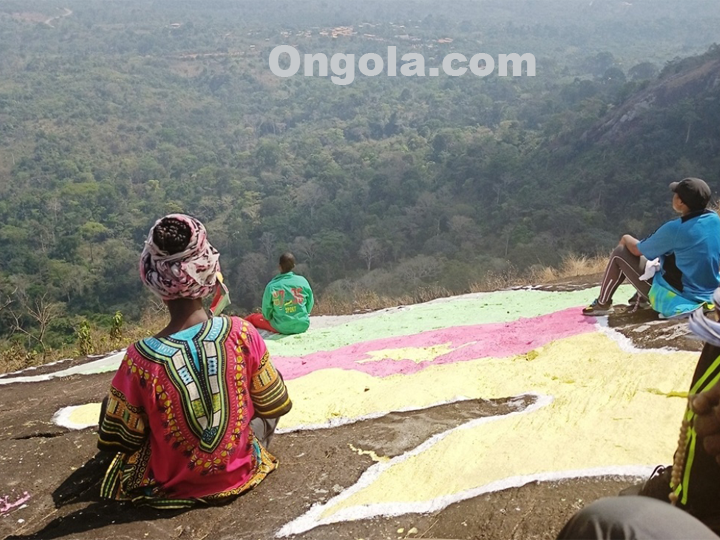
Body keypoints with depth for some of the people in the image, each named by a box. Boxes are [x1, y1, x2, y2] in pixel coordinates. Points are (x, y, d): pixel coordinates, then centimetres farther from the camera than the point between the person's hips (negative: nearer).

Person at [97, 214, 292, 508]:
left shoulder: (140, 358, -26)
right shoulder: (242, 334, -22)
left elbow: (117, 441, -11)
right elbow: (276, 406, -6)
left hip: (171, 486, -1)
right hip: (239, 473, 2)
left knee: (111, 404, 22)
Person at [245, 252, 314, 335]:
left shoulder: (272, 286, -16)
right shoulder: (303, 281, -10)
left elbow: (266, 313, -6)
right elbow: (310, 303, 3)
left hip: (281, 328, -3)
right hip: (303, 326, 3)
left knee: (252, 318, 21)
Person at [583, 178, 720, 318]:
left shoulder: (675, 229, -24)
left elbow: (637, 250, -9)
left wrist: (626, 239, 14)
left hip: (675, 299, -7)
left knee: (620, 253, 4)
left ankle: (603, 304, 19)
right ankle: (642, 298, 34)